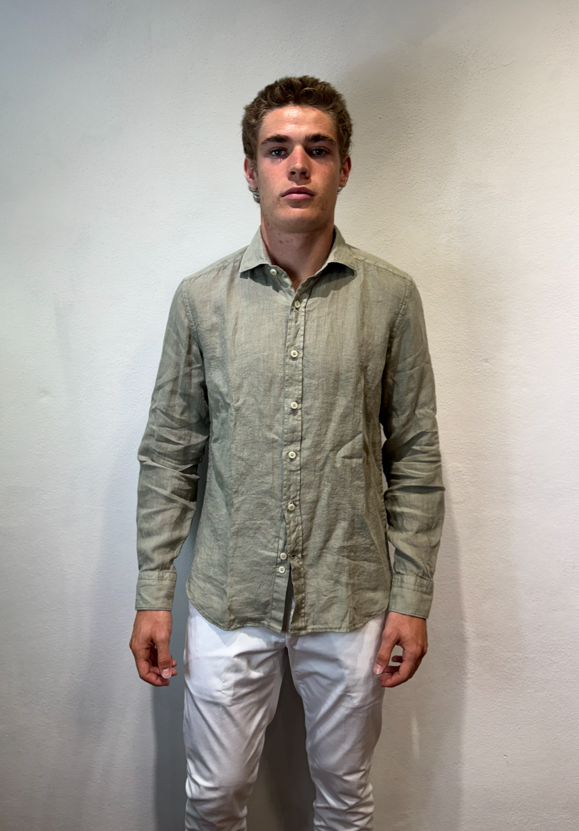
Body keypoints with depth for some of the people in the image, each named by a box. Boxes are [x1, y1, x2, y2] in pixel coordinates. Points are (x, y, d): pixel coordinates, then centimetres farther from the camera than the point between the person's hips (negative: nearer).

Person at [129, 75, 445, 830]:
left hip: (351, 603, 0)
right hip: (228, 600, 1)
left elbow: (415, 459, -1)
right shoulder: (201, 298, -2)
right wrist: (153, 594, 0)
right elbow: (169, 455, 1)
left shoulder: (390, 297, -4)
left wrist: (412, 598, -3)